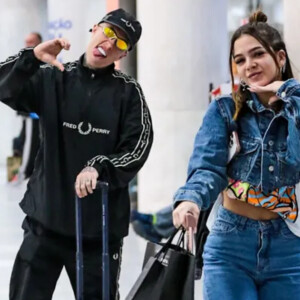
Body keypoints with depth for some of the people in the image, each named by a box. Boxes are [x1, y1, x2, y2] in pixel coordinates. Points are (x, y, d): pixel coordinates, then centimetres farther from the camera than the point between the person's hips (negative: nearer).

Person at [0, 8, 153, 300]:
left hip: (101, 225, 0)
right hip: (46, 218, 1)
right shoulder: (53, 78, 1)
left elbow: (137, 150, -7)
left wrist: (99, 167, -23)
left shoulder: (128, 92, 0)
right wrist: (32, 57, -26)